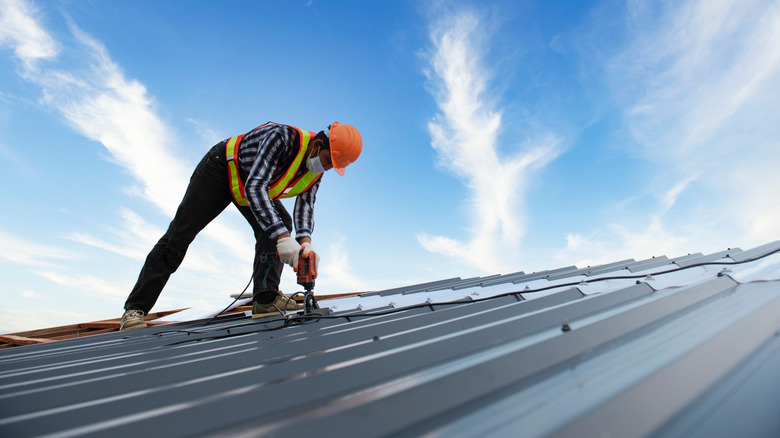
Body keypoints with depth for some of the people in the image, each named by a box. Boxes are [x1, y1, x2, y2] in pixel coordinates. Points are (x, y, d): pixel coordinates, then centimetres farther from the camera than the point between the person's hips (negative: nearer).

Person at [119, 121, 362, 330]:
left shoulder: (316, 171, -16)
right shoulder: (282, 137, -39)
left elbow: (305, 205, -21)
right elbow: (255, 188, -48)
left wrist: (305, 241, -42)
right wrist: (283, 238, -57)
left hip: (255, 184, 6)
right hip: (221, 169, -6)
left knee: (281, 223, -14)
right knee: (180, 234, -6)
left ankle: (265, 299, -13)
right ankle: (135, 309, 2)